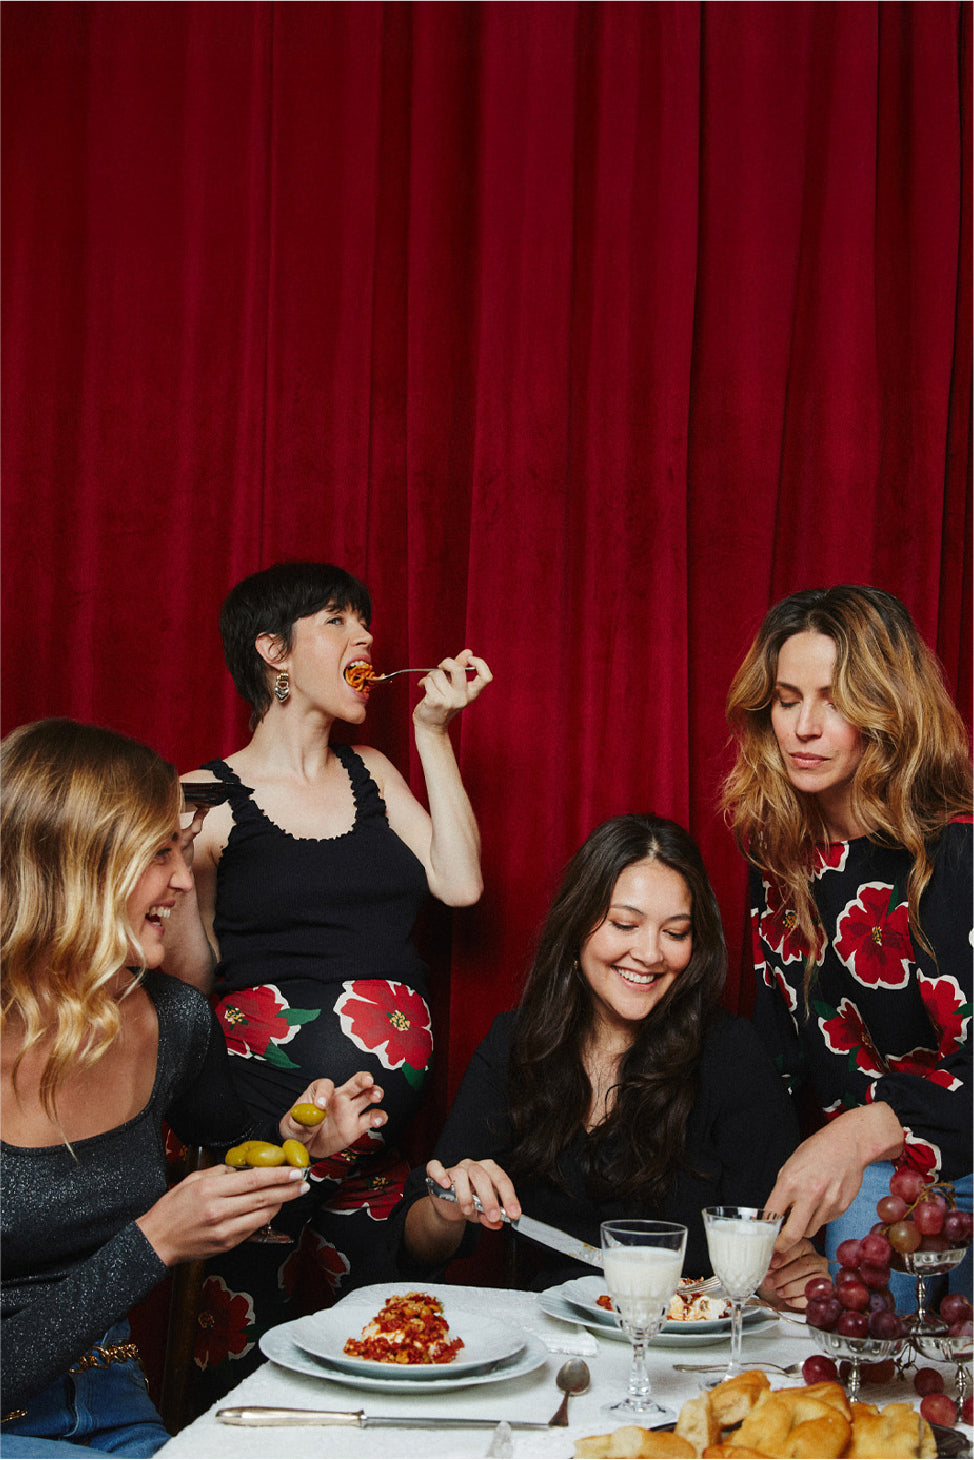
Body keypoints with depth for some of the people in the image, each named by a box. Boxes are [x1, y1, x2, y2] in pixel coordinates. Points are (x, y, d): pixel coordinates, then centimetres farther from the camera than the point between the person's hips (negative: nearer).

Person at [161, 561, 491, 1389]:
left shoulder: (370, 775, 16)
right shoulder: (208, 799, 0)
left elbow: (458, 883, 2)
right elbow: (191, 971, 3)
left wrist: (434, 733, 3)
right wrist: (178, 866, -13)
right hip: (263, 1126, -4)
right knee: (250, 1360, -6)